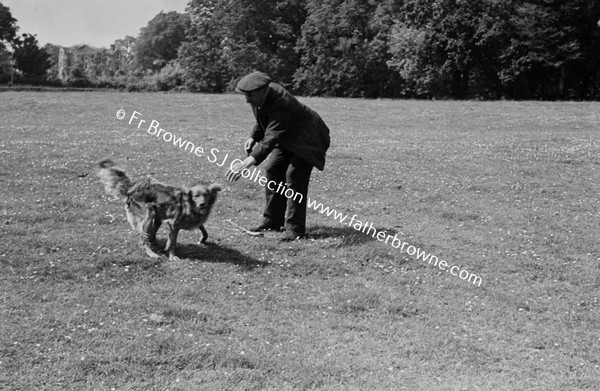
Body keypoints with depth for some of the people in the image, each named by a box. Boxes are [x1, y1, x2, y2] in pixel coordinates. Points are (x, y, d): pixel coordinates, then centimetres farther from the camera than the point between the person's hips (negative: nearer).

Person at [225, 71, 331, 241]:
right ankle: (272, 221, 16)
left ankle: (295, 228, -10)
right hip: (289, 138, 9)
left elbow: (270, 140, -44)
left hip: (307, 139, -9)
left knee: (294, 176, -19)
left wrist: (246, 163, -52)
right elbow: (263, 121, 10)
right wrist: (253, 137, -9)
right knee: (273, 171, 6)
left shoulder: (280, 104, -37)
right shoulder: (261, 95, -10)